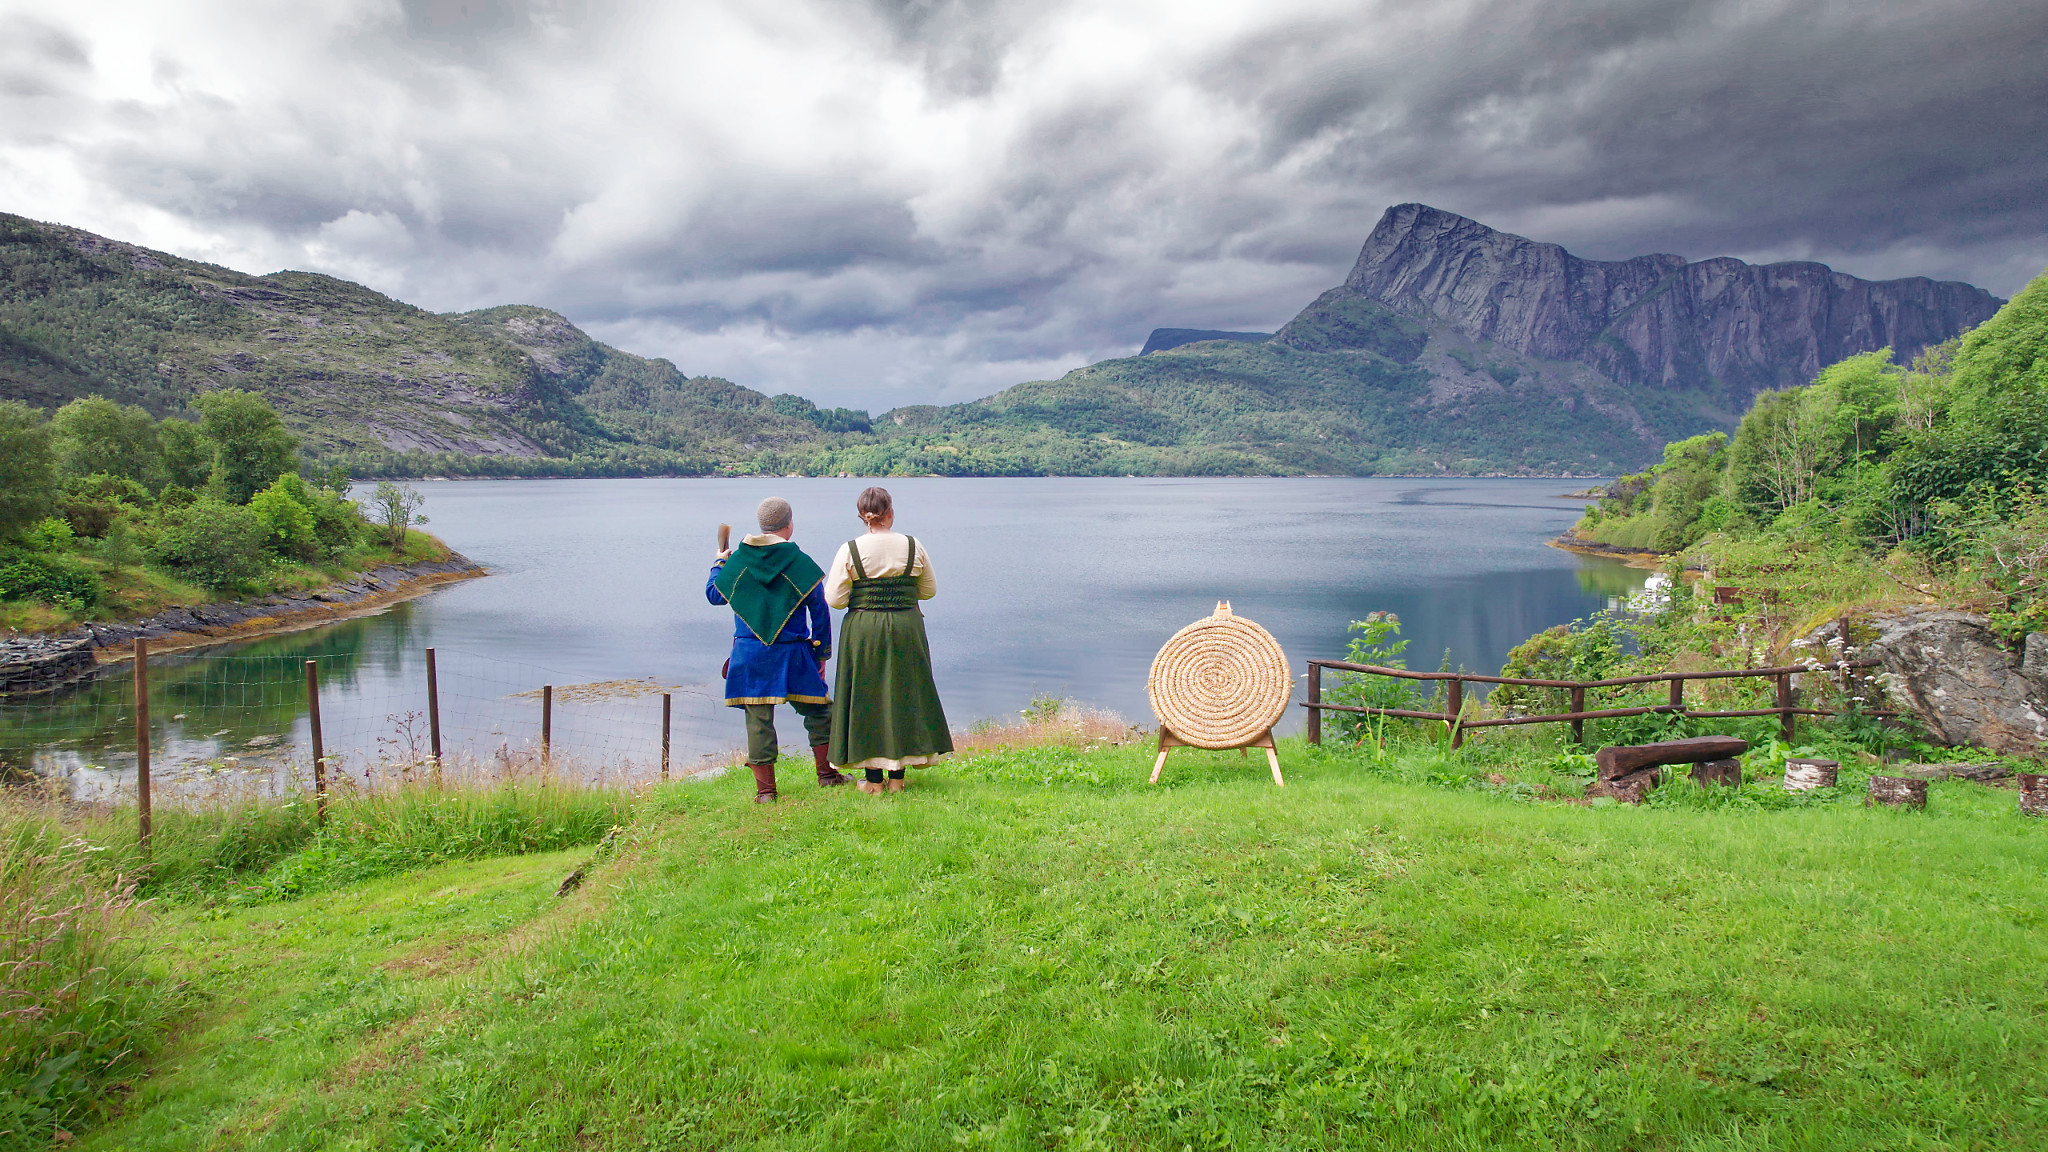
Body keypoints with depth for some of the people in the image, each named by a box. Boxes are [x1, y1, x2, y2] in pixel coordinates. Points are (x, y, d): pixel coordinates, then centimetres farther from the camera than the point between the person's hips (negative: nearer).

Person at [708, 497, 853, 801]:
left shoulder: (738, 561, 0)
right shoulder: (801, 564, -6)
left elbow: (714, 594, 13)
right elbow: (820, 612, -2)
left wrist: (718, 565, 31)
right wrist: (822, 651, 8)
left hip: (750, 654, 2)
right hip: (792, 654, -2)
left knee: (758, 719, 6)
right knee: (818, 710, 14)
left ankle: (765, 789, 7)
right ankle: (826, 774, 20)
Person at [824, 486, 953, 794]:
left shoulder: (850, 550, -8)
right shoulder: (913, 547, -2)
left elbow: (834, 599, -8)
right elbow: (929, 590, 8)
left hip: (862, 632, -2)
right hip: (906, 629, 2)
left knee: (867, 697, 8)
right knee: (903, 696, 12)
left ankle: (873, 779, 12)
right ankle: (897, 776, 16)